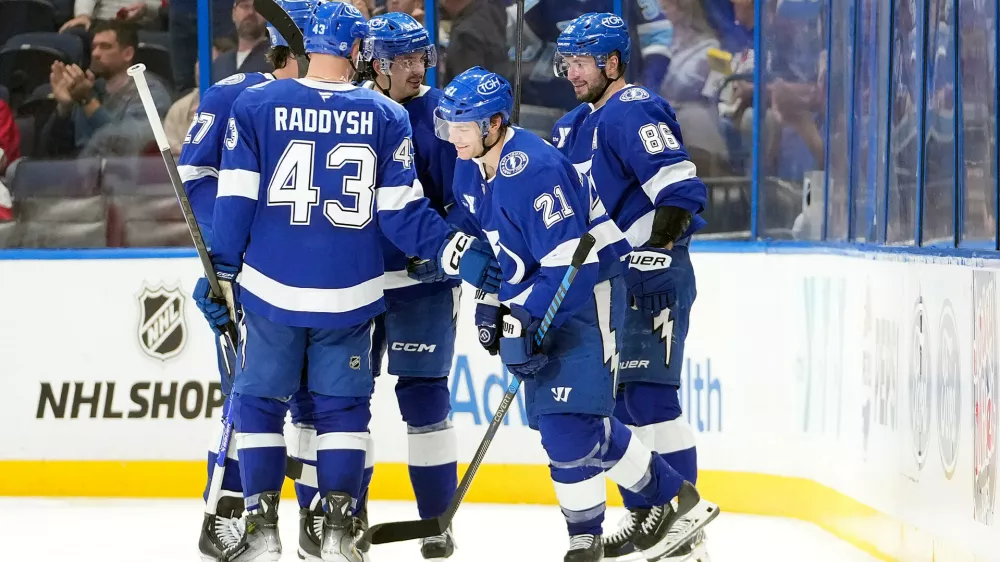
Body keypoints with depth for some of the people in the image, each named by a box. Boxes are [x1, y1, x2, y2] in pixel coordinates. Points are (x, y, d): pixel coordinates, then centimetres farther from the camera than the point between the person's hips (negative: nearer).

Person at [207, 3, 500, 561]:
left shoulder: (255, 106, -3)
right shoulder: (387, 117, -1)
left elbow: (235, 201, -4)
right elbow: (402, 212, -4)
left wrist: (222, 274, 4)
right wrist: (459, 251, 3)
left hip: (271, 289, -1)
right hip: (349, 295, 1)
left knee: (260, 401, 11)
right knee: (344, 406, 12)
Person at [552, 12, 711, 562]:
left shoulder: (633, 112, -14)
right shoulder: (575, 126, 16)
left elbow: (679, 186, -23)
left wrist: (658, 246, -29)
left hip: (650, 280, -10)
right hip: (607, 282, 10)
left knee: (650, 397, -11)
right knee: (618, 399, 12)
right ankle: (642, 518, 20)